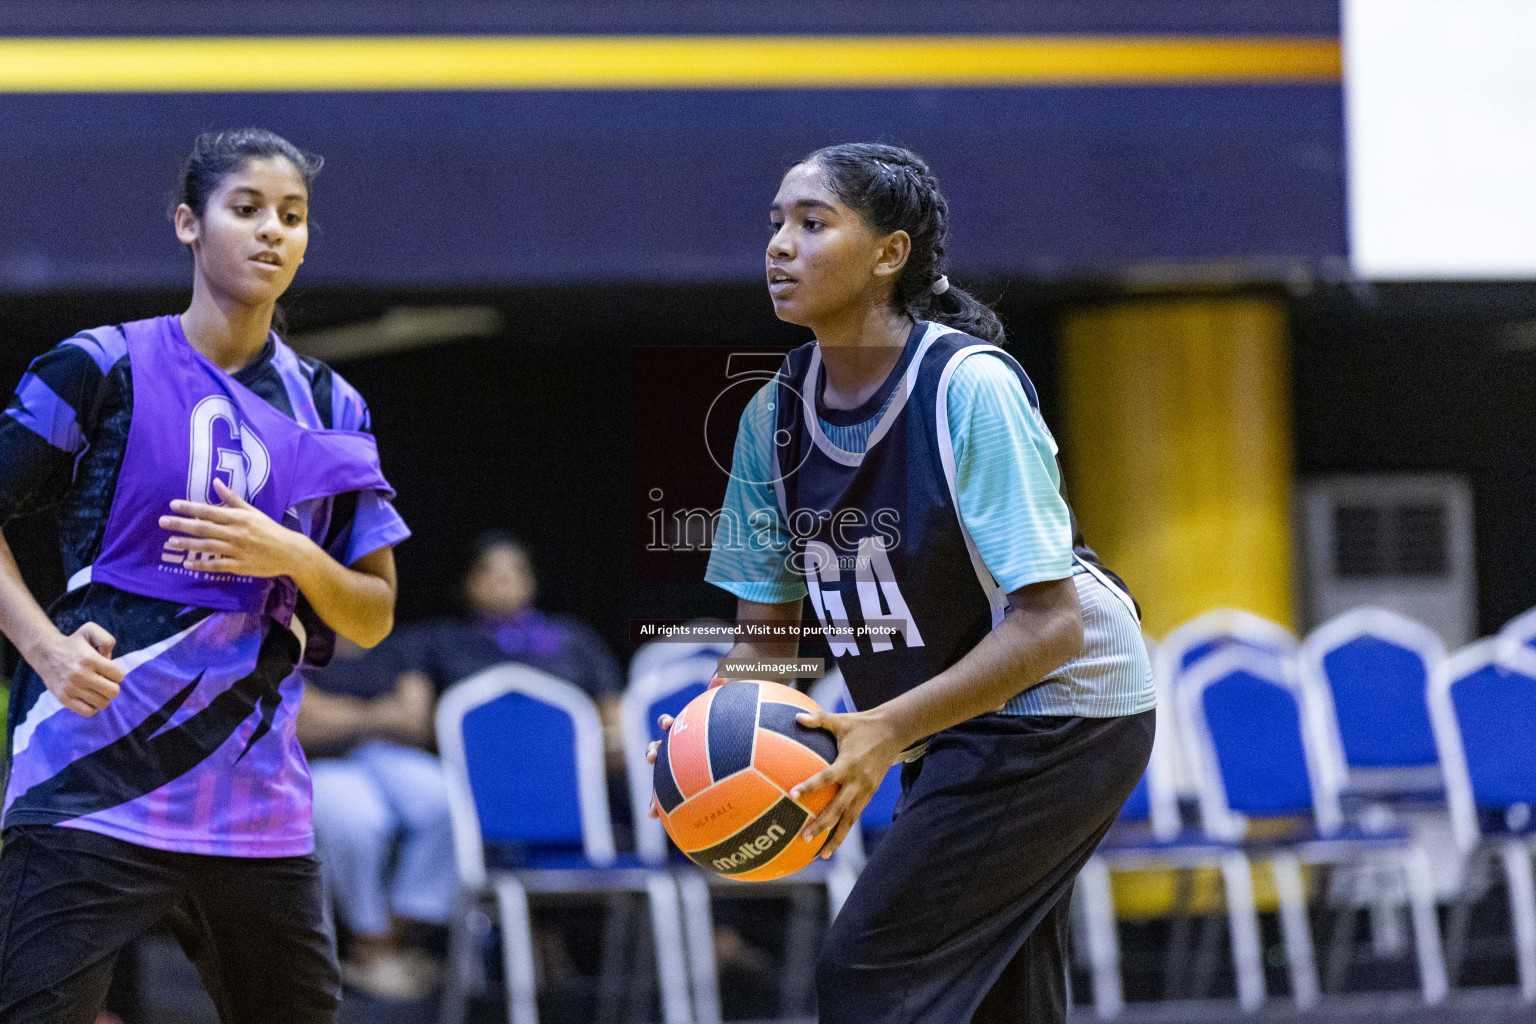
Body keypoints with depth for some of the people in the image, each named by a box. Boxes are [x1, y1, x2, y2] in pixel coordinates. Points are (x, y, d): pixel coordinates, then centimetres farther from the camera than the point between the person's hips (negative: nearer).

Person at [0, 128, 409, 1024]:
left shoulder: (332, 410, 13)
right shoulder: (106, 368, 0)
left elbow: (372, 618, 13)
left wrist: (293, 558, -7)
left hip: (258, 807, 5)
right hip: (95, 784, -5)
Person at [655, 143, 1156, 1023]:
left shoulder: (970, 388, -23)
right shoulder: (776, 413, -2)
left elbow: (1049, 624, -27)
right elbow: (767, 634, 4)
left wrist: (888, 731, -33)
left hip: (1059, 710, -8)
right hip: (952, 732, 8)